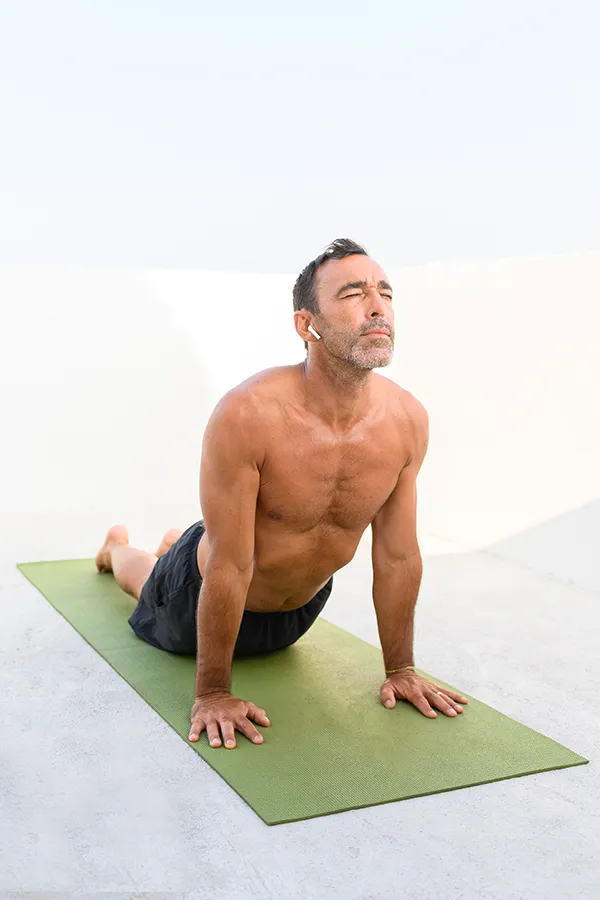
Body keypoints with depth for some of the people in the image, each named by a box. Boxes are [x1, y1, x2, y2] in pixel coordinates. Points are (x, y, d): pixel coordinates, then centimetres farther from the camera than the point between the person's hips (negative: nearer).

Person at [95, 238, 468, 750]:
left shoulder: (407, 420, -24)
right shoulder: (247, 415, -38)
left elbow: (398, 556, -13)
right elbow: (231, 568, -33)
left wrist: (400, 670, -6)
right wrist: (212, 694, -24)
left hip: (301, 606, 5)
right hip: (203, 592, -5)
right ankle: (119, 547, 62)